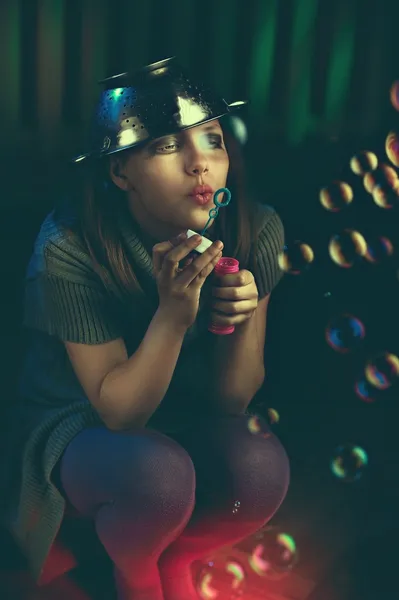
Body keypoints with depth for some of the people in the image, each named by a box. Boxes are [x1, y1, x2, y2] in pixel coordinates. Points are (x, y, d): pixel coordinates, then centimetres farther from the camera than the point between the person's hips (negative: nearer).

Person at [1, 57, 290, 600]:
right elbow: (118, 412, -21)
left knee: (262, 467, -27)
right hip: (80, 428, -3)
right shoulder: (70, 250, -27)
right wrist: (173, 313, -37)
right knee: (161, 474, -34)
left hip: (186, 422, 3)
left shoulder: (255, 230, -16)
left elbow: (232, 401, -10)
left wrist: (244, 318, -31)